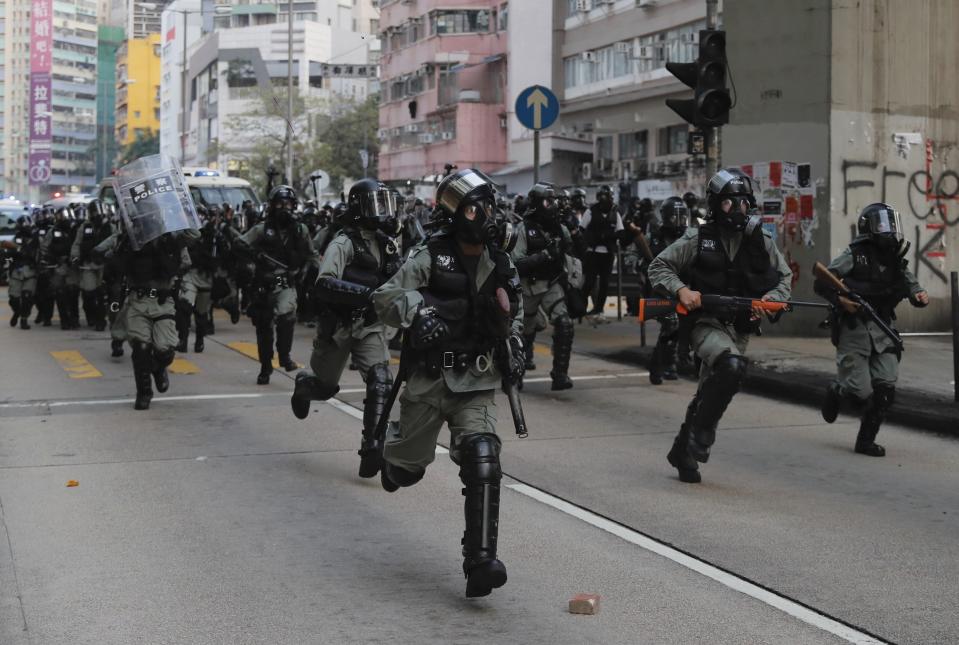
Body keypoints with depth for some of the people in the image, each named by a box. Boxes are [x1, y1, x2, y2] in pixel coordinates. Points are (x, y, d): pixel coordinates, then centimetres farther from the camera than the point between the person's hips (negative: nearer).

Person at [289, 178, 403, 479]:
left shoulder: (387, 243, 6)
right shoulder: (344, 243, -16)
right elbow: (324, 285, -30)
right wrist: (367, 293, -39)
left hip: (370, 327, 4)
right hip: (338, 326, -4)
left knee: (381, 382, -17)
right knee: (325, 386, 13)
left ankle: (371, 451, -15)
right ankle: (302, 385, 50)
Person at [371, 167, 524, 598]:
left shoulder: (500, 266, 9)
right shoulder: (430, 258, -7)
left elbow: (513, 316, 26)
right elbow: (384, 299, -15)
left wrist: (515, 349, 10)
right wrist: (416, 311, -34)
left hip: (476, 385, 2)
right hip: (429, 380, -2)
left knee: (483, 465, -17)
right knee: (409, 468, 13)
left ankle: (480, 563, -15)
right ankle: (391, 445, 53)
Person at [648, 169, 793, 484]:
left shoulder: (762, 242, 6)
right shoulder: (698, 239, -3)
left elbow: (785, 278, 15)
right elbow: (658, 267, 1)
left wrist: (771, 298, -6)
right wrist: (681, 289, -17)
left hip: (740, 328, 4)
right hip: (706, 322, -4)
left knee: (709, 394, 10)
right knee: (733, 365, -32)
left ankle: (683, 452, 29)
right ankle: (699, 439, -19)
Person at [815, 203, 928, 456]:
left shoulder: (896, 259, 10)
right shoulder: (854, 255, -7)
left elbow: (910, 284, 18)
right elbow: (821, 283, -7)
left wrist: (920, 295, -5)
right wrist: (839, 299, -24)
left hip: (882, 330, 5)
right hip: (853, 328, -5)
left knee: (885, 389, -4)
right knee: (860, 392, -8)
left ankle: (866, 440, 11)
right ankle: (835, 391, 28)